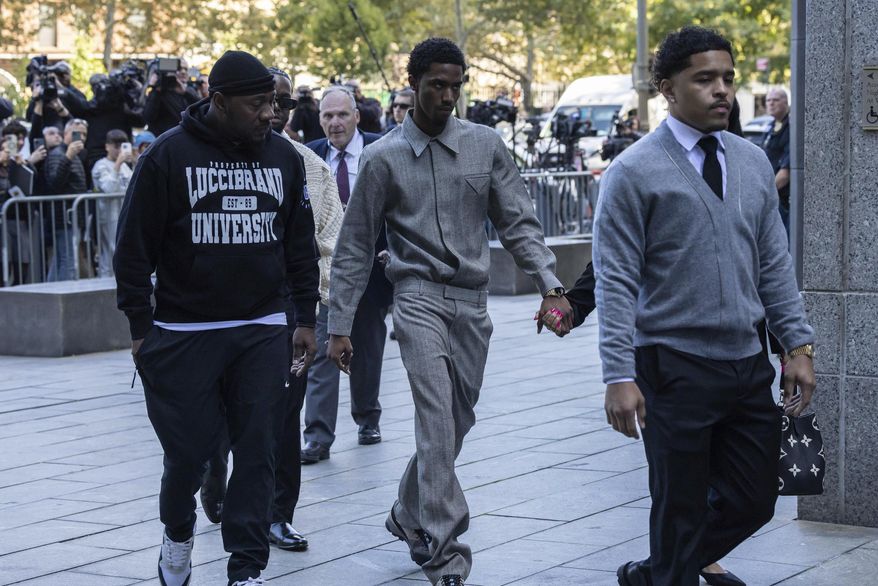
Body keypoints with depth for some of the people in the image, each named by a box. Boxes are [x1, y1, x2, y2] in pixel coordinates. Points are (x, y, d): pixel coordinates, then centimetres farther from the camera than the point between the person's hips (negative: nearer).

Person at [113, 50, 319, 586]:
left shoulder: (284, 156, 7)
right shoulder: (169, 155, -7)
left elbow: (301, 244, 14)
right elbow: (135, 247, -3)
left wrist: (305, 319, 11)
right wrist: (141, 327, -5)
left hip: (264, 333, 3)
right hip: (184, 334, -3)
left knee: (258, 450, 0)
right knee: (190, 448, 2)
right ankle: (178, 533, 32)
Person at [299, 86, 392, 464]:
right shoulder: (309, 156, 1)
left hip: (371, 261, 0)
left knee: (367, 348, 14)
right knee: (322, 348, -8)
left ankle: (367, 419, 34)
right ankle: (318, 438, -9)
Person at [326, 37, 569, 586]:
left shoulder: (486, 145, 5)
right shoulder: (384, 158, 0)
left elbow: (519, 221, 4)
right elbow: (355, 248, 4)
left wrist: (551, 285, -10)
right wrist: (340, 326, 3)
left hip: (473, 302, 4)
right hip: (419, 297, -4)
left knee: (456, 420, 11)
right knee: (438, 417, -17)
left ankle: (409, 515, 33)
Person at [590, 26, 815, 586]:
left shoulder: (754, 163, 9)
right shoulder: (634, 172, -8)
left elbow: (775, 265, 12)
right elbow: (615, 283, -11)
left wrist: (800, 345, 5)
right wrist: (620, 377, -17)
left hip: (748, 365, 6)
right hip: (674, 367, -6)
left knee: (754, 501, 13)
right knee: (681, 508, 3)